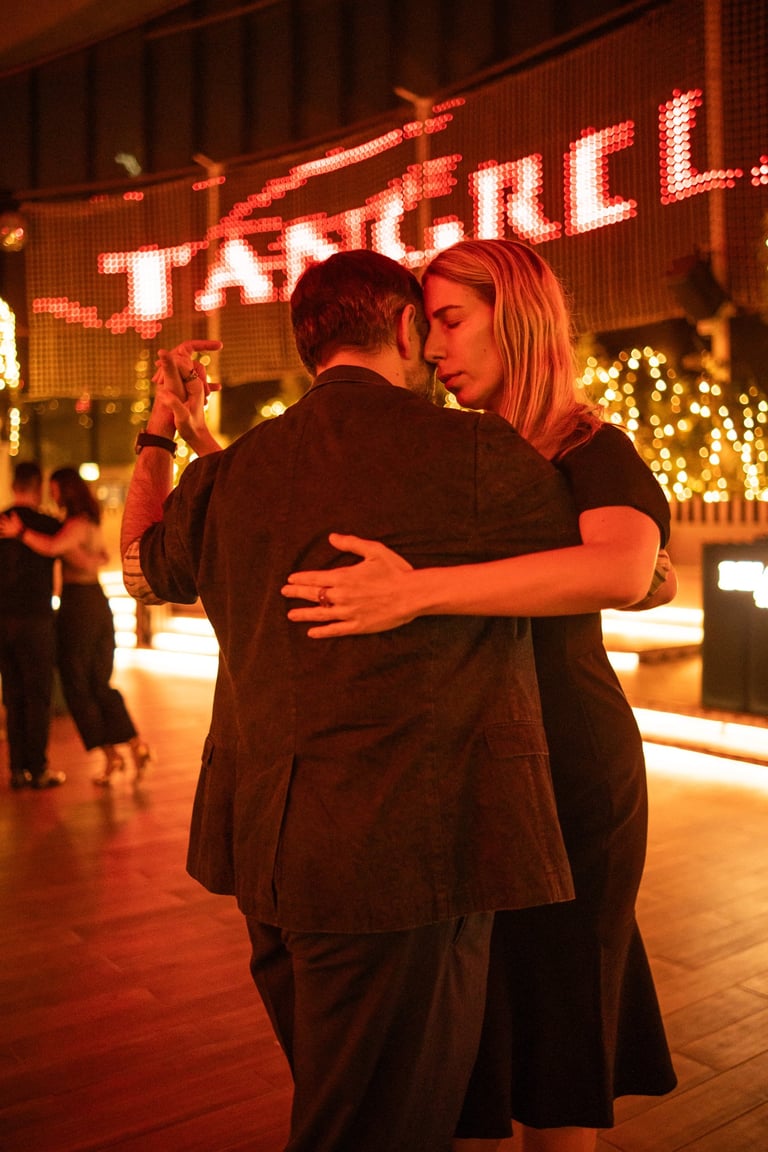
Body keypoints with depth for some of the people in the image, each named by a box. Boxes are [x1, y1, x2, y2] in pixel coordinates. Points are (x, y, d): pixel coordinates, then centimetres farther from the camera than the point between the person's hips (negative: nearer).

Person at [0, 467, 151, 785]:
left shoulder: (76, 524, -15)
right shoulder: (93, 522, 13)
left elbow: (52, 547, -33)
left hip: (77, 605, -8)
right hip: (99, 602, 8)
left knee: (76, 685, 4)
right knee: (101, 684, 14)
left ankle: (109, 754, 4)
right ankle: (135, 743, 3)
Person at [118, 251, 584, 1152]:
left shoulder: (230, 471, 5)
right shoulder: (472, 453, -11)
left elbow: (144, 566, 25)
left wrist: (161, 435, 36)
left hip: (268, 845, 7)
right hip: (403, 852, -7)